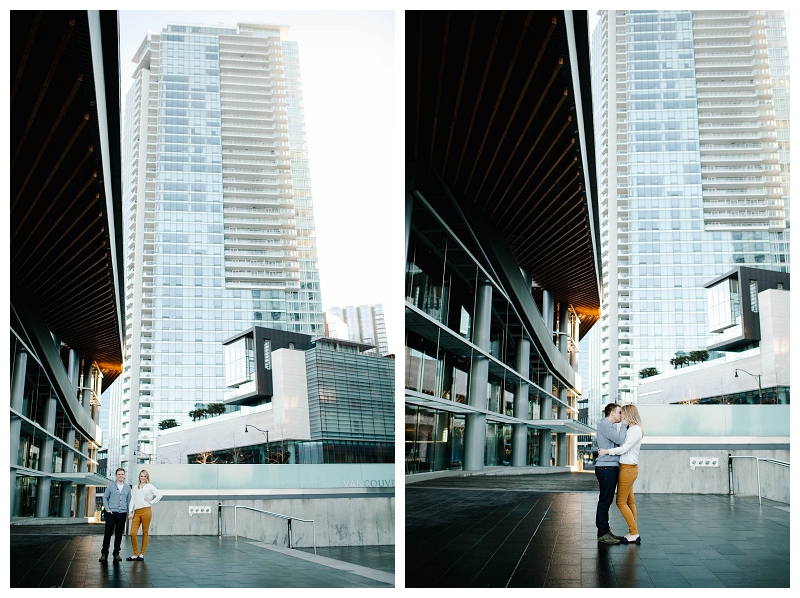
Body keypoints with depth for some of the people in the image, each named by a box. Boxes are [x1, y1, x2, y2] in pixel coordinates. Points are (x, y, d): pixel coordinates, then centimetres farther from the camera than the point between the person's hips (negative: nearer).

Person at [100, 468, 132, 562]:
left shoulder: (127, 488, 10)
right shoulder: (111, 486, 4)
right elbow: (105, 497, 7)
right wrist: (107, 509, -3)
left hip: (122, 513, 2)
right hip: (111, 513, -2)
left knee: (119, 534, 6)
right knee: (108, 533, -3)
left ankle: (116, 553, 15)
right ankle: (104, 553, 4)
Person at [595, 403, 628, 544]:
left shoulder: (608, 426, 22)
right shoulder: (604, 424, -11)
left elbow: (619, 441, 17)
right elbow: (620, 440, -18)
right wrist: (624, 424, -7)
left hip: (610, 468, 11)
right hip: (606, 467, -11)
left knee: (607, 501, 12)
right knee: (605, 501, -8)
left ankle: (605, 531, 17)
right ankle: (602, 534, -7)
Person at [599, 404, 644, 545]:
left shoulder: (636, 430, -14)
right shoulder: (630, 430, 15)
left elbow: (624, 448, -18)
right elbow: (623, 446, 12)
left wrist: (607, 451, -14)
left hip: (628, 468, -10)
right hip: (626, 468, 10)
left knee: (621, 502, -6)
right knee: (630, 502, 10)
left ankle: (634, 534, -2)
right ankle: (634, 534, 13)